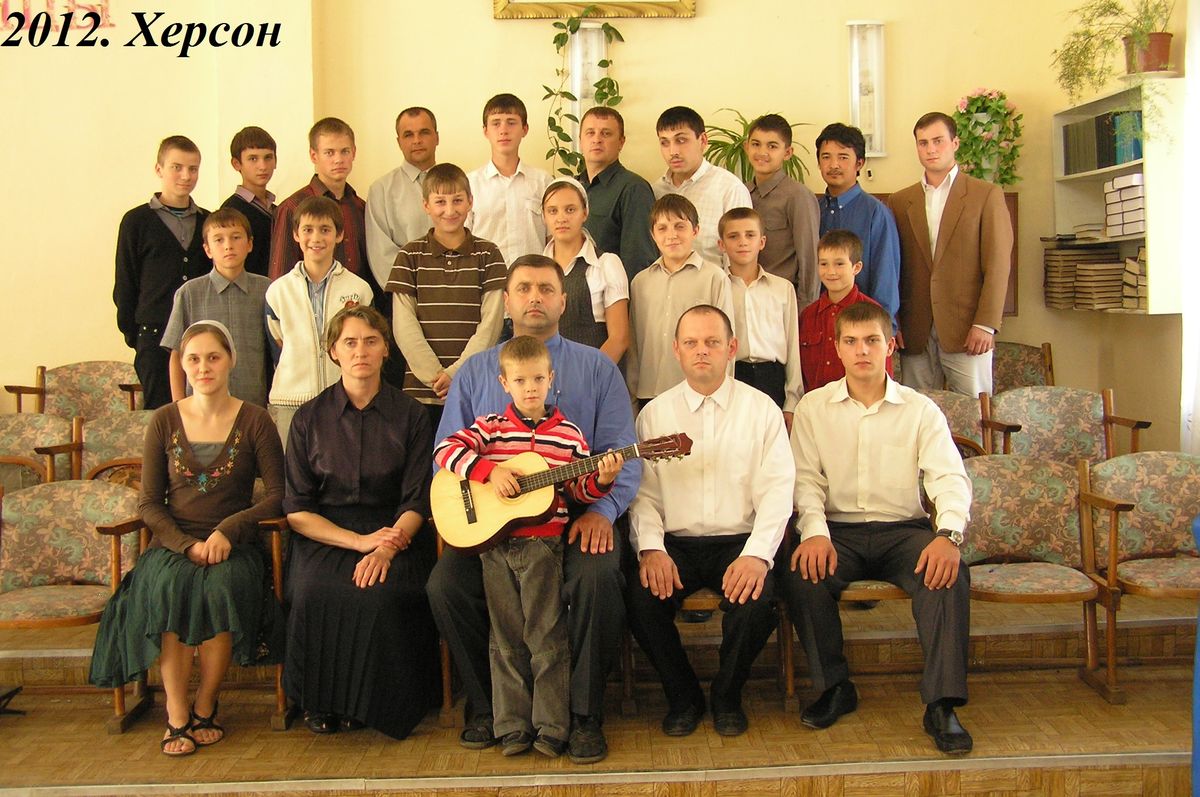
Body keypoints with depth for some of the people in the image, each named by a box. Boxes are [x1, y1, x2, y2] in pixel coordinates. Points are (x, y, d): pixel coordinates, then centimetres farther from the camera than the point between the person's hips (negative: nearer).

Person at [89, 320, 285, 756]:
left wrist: (228, 530, -15)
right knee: (166, 586, -32)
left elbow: (277, 494, -1)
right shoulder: (164, 422, 8)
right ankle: (176, 716, -22)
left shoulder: (254, 421, 4)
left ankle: (205, 708, -14)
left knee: (222, 585, -34)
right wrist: (187, 545, -10)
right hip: (173, 543, 1)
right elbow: (149, 504, 6)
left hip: (232, 545, -1)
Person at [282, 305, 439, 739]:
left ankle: (373, 703, -8)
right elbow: (296, 510, 2)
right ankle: (322, 703, -7)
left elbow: (416, 503, 0)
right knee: (315, 593, -30)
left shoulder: (410, 416, 6)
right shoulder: (310, 418, 7)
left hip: (395, 533, 0)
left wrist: (387, 546, -21)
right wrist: (359, 540, -13)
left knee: (383, 595, -31)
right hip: (325, 536, 1)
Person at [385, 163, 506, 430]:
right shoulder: (410, 256, 7)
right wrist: (435, 375, -9)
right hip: (421, 388, 1)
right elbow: (404, 326, 2)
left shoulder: (488, 255, 6)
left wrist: (455, 372, -10)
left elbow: (491, 323, 0)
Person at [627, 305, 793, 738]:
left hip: (740, 541, -1)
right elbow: (643, 492, 3)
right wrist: (650, 548, -16)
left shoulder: (761, 410, 5)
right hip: (675, 543, 1)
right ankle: (683, 698, 2)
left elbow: (777, 490, -3)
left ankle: (727, 697, 2)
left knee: (756, 602, -30)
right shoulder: (655, 414, 9)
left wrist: (756, 554, -19)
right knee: (642, 599, -27)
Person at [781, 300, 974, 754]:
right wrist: (814, 531, -21)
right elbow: (806, 477, -1)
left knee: (949, 574, -31)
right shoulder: (814, 407, 8)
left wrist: (949, 533, -26)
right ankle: (834, 687, -8)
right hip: (840, 531, 0)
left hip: (904, 529, 0)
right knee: (802, 575, -30)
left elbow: (949, 476, -5)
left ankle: (941, 704, -23)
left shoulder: (920, 410, 6)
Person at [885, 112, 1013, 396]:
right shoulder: (899, 202, 13)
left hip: (967, 331, -3)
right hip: (914, 333, 3)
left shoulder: (987, 196, 4)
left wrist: (985, 325, -10)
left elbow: (998, 265, -2)